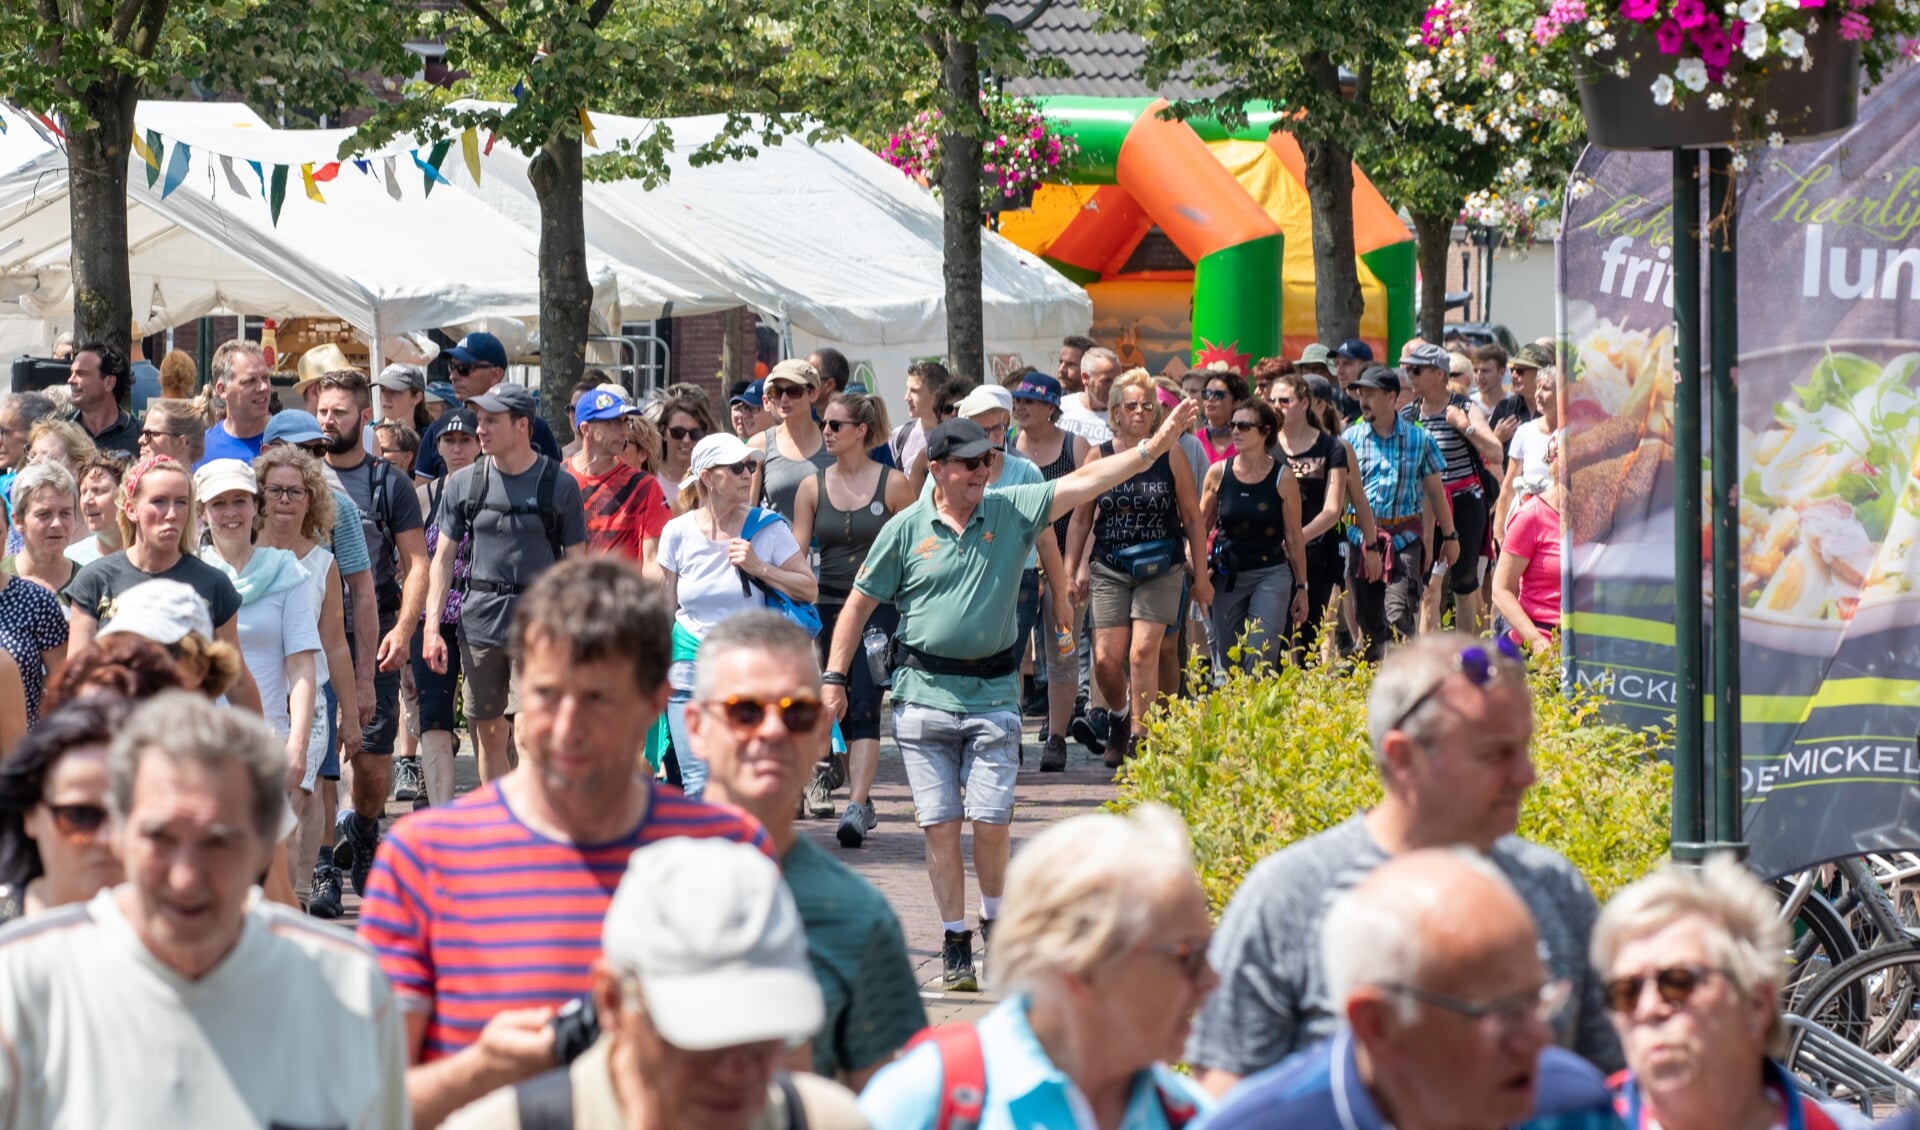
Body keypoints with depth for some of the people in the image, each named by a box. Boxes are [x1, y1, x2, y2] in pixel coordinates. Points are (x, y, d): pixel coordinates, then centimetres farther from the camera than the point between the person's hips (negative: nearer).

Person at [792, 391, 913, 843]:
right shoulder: (813, 488, 8)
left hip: (878, 607, -4)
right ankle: (862, 800, 19)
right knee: (841, 708, 6)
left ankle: (856, 807, -22)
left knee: (863, 706, -15)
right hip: (829, 608, 4)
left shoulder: (892, 484, 0)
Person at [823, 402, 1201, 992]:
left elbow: (1085, 482, -4)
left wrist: (1153, 447, -15)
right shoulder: (905, 530, 1)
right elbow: (860, 604, 6)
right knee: (940, 824, 0)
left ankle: (995, 922, 20)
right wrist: (834, 678, 1)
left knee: (992, 822, -4)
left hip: (993, 693, 1)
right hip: (924, 693, 0)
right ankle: (954, 943, 10)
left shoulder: (1013, 513, 3)